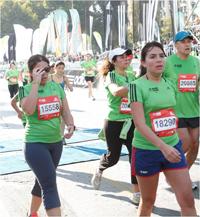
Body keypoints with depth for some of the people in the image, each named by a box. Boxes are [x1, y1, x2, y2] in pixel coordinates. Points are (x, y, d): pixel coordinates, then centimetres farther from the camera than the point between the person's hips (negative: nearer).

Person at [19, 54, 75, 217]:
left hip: (56, 142, 5)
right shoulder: (26, 89, -8)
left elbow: (65, 111, 7)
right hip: (35, 144, -5)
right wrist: (36, 83, -23)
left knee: (43, 181, 20)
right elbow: (29, 110, -28)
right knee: (50, 185, -12)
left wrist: (71, 125, -13)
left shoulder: (56, 87, 3)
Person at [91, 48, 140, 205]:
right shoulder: (111, 76, -10)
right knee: (113, 157, 11)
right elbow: (116, 92, -32)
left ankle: (137, 193, 5)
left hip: (132, 122, 4)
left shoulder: (132, 76, 7)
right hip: (114, 123, -4)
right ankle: (99, 171, 45)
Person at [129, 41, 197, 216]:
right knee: (148, 201, 11)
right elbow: (140, 124, -21)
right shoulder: (137, 86, -13)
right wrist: (162, 146, -30)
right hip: (146, 150, -5)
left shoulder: (170, 85, 6)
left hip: (173, 146, 5)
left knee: (188, 200, -1)